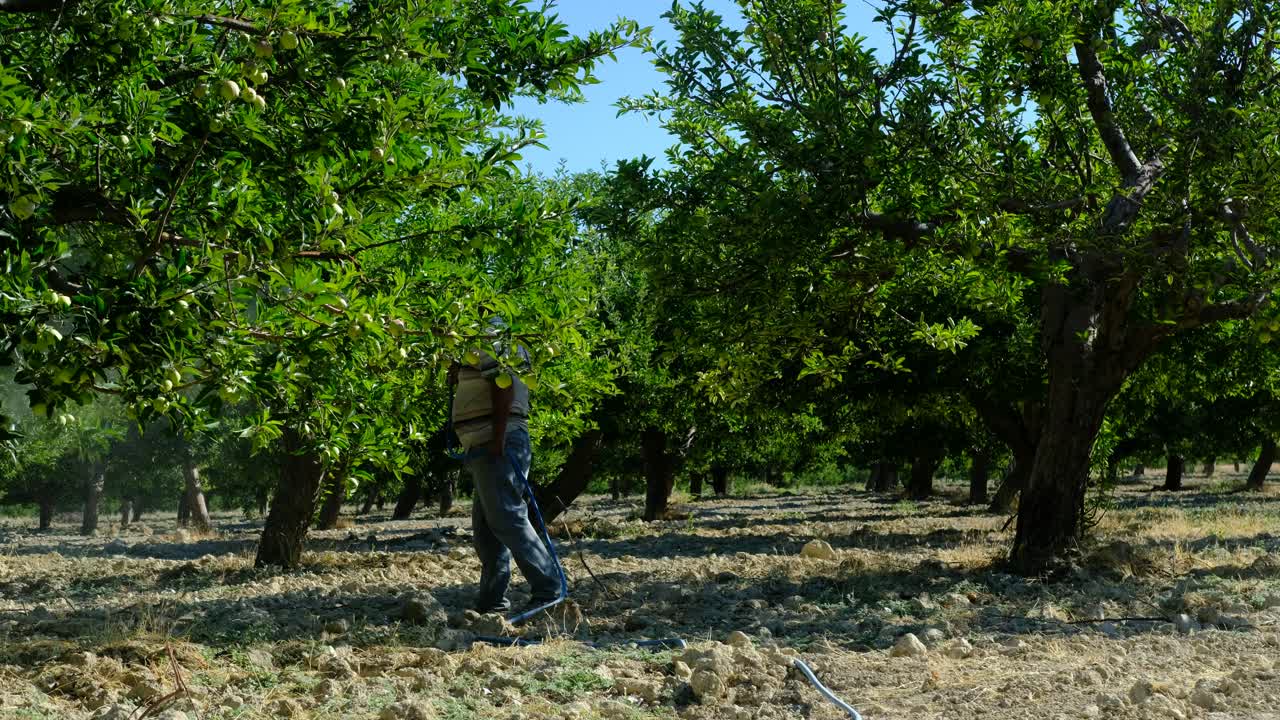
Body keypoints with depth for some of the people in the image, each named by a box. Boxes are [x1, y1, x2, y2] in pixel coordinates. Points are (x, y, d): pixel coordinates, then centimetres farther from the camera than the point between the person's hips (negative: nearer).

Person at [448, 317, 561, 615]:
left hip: (498, 444, -11)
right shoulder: (475, 347, 24)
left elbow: (504, 385, -20)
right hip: (487, 447, 11)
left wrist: (497, 439, -26)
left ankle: (548, 588, -16)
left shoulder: (490, 341, -7)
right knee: (485, 526, 11)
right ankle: (491, 600, 15)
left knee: (506, 518, -15)